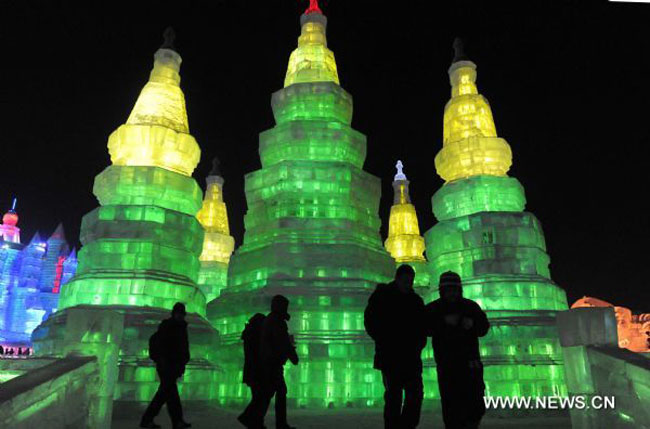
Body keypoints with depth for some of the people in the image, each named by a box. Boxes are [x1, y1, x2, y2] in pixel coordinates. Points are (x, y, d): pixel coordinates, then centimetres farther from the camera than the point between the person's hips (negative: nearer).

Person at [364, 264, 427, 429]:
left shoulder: (416, 300, 12)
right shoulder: (381, 296, 1)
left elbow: (422, 327, 18)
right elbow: (370, 322, -1)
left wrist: (419, 344, 1)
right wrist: (384, 342, -8)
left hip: (411, 358, 4)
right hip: (390, 358, -4)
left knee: (416, 395, 0)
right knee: (393, 397, -2)